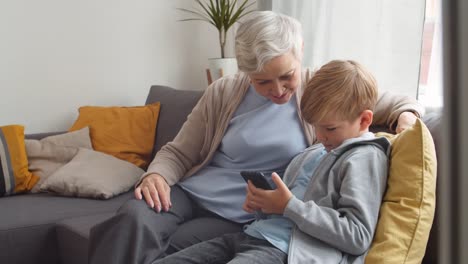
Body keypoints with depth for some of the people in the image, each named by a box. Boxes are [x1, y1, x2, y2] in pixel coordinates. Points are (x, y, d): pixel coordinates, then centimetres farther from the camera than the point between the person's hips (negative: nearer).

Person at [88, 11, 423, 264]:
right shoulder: (223, 92, 6)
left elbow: (394, 101, 11)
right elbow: (178, 153, 10)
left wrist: (406, 115, -13)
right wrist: (156, 175, -11)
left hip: (241, 220, -2)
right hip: (189, 195, 2)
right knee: (133, 220, -31)